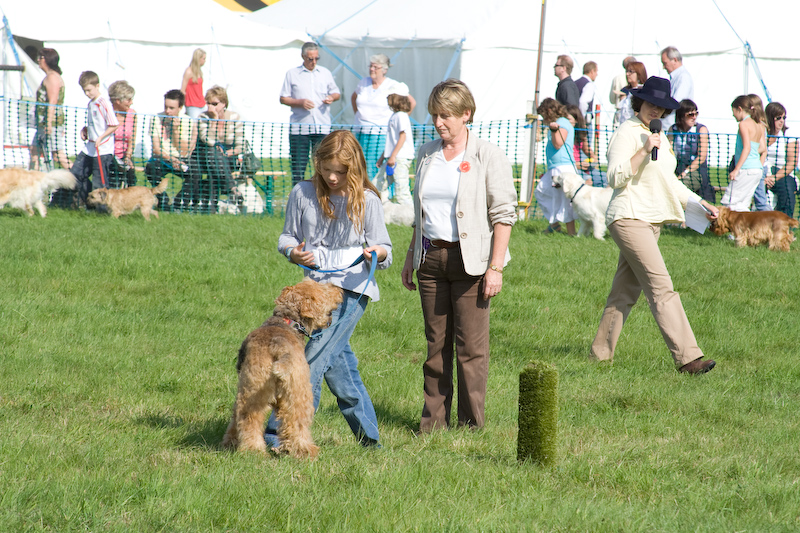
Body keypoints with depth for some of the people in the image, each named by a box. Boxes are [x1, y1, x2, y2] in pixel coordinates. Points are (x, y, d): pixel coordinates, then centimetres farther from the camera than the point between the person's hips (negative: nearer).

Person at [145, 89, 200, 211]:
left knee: (195, 169, -31)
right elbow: (156, 149, -7)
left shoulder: (189, 122, -4)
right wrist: (171, 160, -24)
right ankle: (163, 201, -18)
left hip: (181, 160, 0)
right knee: (151, 167, -34)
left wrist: (176, 130, -17)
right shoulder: (157, 119, -2)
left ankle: (179, 203, -19)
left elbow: (183, 152, -7)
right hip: (162, 158, 0)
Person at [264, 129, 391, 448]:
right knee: (336, 365, 9)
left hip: (351, 289, -5)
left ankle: (277, 434, -16)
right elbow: (287, 236, 13)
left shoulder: (366, 201, -3)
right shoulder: (303, 194, 5)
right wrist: (293, 252, -10)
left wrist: (376, 252, -23)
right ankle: (369, 439, 20)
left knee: (312, 358, -15)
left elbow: (385, 253, 1)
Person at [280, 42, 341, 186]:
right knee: (298, 165, -2)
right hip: (299, 127, -1)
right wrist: (300, 102, -11)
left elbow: (337, 93, 20)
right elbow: (283, 99, 5)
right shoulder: (292, 74, 7)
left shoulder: (325, 73, 13)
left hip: (322, 126, 1)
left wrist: (332, 97, -4)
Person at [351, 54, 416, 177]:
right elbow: (353, 97, 31)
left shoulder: (392, 86, -4)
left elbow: (412, 103, 0)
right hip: (361, 133, 5)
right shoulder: (364, 83, 10)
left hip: (381, 134, -5)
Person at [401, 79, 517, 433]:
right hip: (431, 257, 5)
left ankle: (471, 425, 3)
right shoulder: (427, 154, 12)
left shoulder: (487, 156, -5)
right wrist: (411, 255, 17)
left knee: (471, 345, -4)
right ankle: (433, 422, 11)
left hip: (471, 260, -5)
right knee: (436, 343, 7)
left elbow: (503, 214, -7)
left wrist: (496, 267, -14)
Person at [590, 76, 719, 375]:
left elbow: (669, 182, 27)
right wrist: (644, 150, -22)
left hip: (652, 221, 9)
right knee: (661, 288, -15)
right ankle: (686, 357, -22)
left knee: (625, 293, 10)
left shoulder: (659, 135, 19)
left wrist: (699, 204, 20)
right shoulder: (627, 133, -6)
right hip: (630, 218, -9)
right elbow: (616, 177, -16)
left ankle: (600, 354, 15)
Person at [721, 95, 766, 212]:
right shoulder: (759, 125, 13)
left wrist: (736, 169, -21)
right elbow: (763, 148, 14)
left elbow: (747, 148, -19)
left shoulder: (744, 124, -10)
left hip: (746, 170, -9)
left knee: (728, 202, -6)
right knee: (743, 204, 11)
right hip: (758, 169, 9)